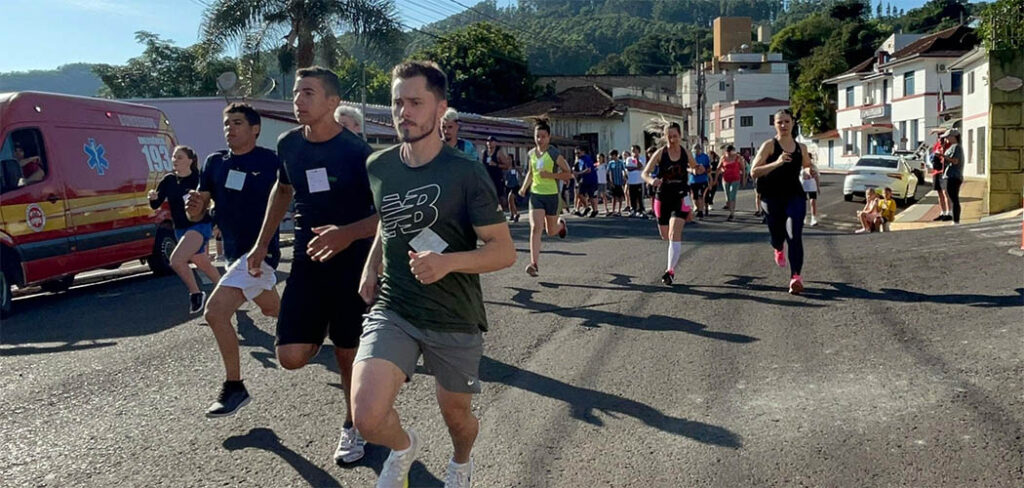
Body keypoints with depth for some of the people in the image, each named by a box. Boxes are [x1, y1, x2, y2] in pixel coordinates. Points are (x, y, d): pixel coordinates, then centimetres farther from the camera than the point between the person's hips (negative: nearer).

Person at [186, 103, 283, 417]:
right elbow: (198, 214, 6)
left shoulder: (271, 162, -12)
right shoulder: (215, 163, 5)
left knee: (215, 311, -19)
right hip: (233, 252, 8)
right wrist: (194, 208, -17)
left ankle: (234, 388, -6)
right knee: (272, 309, 25)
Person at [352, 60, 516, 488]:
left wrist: (448, 261, -29)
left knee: (455, 412, 16)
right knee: (368, 418, -16)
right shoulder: (377, 167, 1)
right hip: (392, 311, 2)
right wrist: (371, 266, 6)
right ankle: (404, 446, 22)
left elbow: (505, 251, -13)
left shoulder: (466, 174, -12)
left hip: (455, 320, -2)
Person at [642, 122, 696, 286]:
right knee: (665, 236, 14)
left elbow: (695, 168, 19)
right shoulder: (660, 153, -7)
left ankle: (670, 271, -15)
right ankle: (675, 253, 51)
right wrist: (651, 181, -35)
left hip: (681, 197, -1)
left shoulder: (686, 154, -1)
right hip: (662, 197, 1)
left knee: (674, 234, -16)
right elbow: (645, 173, -13)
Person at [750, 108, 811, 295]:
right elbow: (754, 171, -15)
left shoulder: (801, 148, 8)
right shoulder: (769, 145, -5)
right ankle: (778, 249, 51)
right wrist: (777, 163, -25)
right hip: (772, 197, -2)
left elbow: (808, 166, 30)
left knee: (795, 235, -14)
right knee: (777, 234, 12)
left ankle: (796, 276, -20)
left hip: (795, 195, 2)